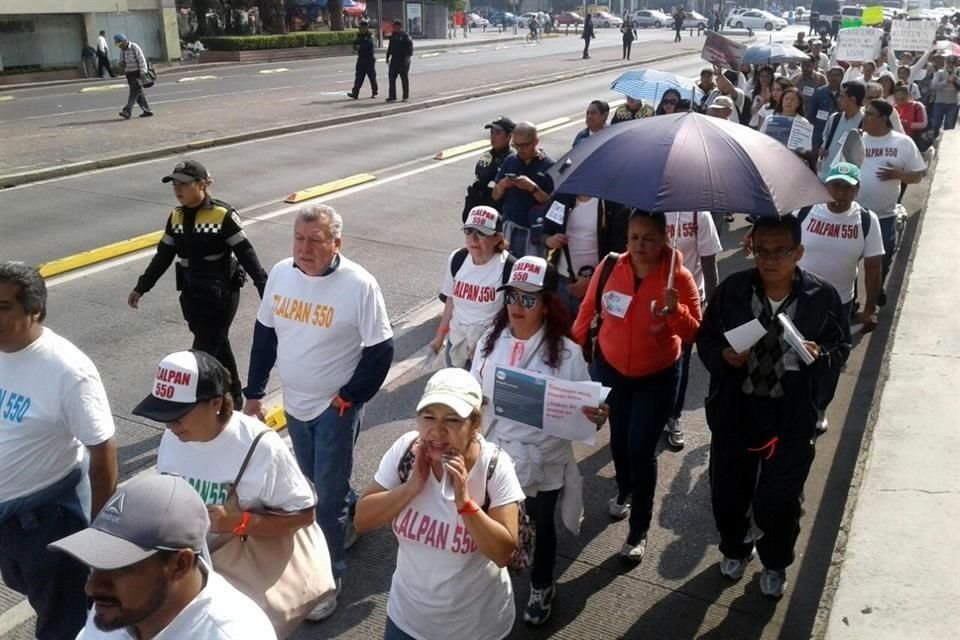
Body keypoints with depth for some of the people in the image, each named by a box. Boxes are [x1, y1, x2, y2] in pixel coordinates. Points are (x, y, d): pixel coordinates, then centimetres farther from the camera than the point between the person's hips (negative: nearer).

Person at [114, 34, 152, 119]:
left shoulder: (134, 47, -11)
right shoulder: (122, 50, 13)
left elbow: (141, 60, -14)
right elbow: (122, 61, 22)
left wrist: (142, 73, -19)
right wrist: (121, 64, -3)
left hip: (137, 73, -8)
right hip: (129, 74, 8)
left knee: (134, 92, -12)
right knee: (138, 93, 7)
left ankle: (127, 111, -19)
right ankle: (147, 110, 12)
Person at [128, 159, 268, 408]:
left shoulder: (223, 215, -14)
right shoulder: (176, 217, 5)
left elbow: (246, 253, -14)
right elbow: (163, 256, 13)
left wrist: (264, 287, -19)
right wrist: (141, 287, 15)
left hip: (221, 296, -6)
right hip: (191, 296, 6)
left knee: (204, 353, -4)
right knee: (217, 346, 17)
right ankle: (233, 397, 32)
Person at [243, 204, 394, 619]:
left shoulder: (359, 285, -22)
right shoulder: (280, 273, -6)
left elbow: (381, 350, -15)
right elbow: (264, 333, 6)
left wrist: (349, 397, -15)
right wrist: (254, 392, 8)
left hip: (335, 407, -6)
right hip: (294, 402, 6)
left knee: (327, 496, 2)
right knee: (315, 478, 24)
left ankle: (329, 578, 19)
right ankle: (351, 508, 53)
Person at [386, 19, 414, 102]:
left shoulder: (405, 35, -7)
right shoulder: (393, 36, 13)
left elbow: (410, 46, -13)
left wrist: (408, 56, -23)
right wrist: (388, 56, 18)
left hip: (403, 60, -6)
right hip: (394, 59, 6)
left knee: (404, 78, 1)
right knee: (391, 77, 0)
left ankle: (406, 96, 11)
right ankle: (392, 96, 3)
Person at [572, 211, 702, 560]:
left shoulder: (678, 278, -20)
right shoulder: (609, 267, -14)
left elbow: (694, 333, -19)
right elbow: (588, 309, 1)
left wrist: (675, 310, -36)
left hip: (658, 377, -3)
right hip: (610, 368, 3)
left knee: (642, 449, -3)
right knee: (619, 439, 21)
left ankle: (639, 530, 12)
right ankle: (624, 490, 51)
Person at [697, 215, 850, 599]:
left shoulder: (822, 296, -9)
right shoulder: (731, 290, -6)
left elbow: (842, 347, 2)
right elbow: (705, 338, 2)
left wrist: (820, 356, -20)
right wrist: (722, 355, -19)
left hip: (792, 416, -1)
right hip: (734, 410, 2)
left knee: (780, 500, 8)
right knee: (727, 492, 16)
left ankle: (775, 563, 39)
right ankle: (735, 549, 47)